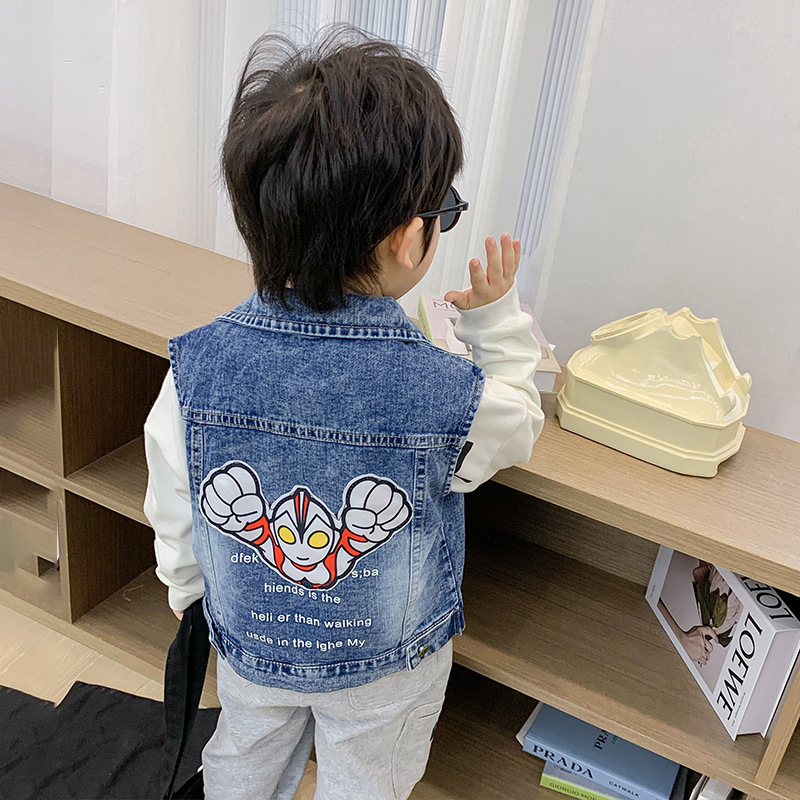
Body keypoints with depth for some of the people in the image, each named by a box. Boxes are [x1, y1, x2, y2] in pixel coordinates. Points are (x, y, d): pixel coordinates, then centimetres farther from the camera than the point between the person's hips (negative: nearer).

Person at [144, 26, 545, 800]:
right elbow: (518, 422, -9)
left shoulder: (197, 367, -27)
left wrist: (190, 594, 9)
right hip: (388, 661, -2)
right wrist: (497, 316, 0)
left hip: (248, 642, 2)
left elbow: (173, 516, -11)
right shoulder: (455, 401, -35)